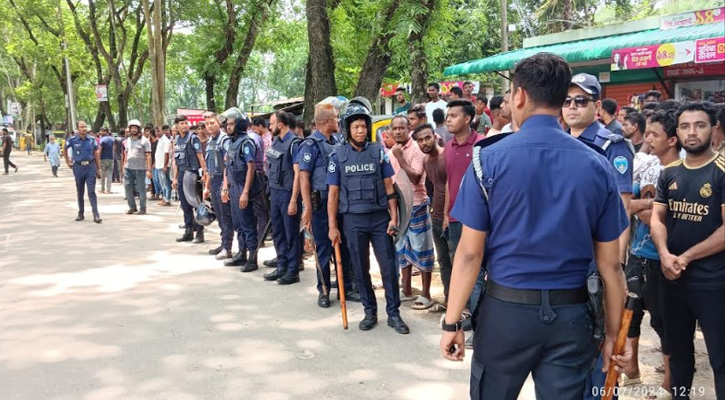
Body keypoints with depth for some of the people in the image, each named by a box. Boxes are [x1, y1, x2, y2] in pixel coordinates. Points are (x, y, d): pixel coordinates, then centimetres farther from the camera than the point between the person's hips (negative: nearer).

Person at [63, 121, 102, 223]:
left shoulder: (92, 140, 2)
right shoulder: (72, 140, 0)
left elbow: (96, 154, 6)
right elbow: (65, 150, 16)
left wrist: (98, 169, 4)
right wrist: (68, 162, 11)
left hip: (90, 167, -1)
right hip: (78, 167, 1)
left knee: (91, 192, -6)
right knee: (79, 192, 11)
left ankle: (96, 215, -11)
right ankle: (80, 213, 23)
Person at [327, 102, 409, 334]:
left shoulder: (379, 152, 2)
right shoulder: (338, 156, 1)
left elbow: (389, 187, 4)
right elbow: (333, 193, 2)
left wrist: (394, 217, -3)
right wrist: (332, 226, -2)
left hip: (380, 218, 0)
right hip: (353, 220, 0)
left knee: (388, 267, 1)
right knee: (361, 269, 8)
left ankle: (394, 314, 12)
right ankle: (370, 312, 22)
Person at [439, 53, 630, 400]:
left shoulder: (488, 159, -10)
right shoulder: (597, 166, -3)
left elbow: (469, 253, -10)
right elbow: (610, 264, 0)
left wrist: (452, 322, -2)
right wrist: (613, 334, 11)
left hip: (506, 309, -2)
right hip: (571, 316, 2)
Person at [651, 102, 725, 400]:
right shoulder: (669, 173, 6)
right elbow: (657, 218, 5)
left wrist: (686, 257, -13)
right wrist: (664, 254, -13)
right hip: (673, 278, 5)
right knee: (677, 348, 20)